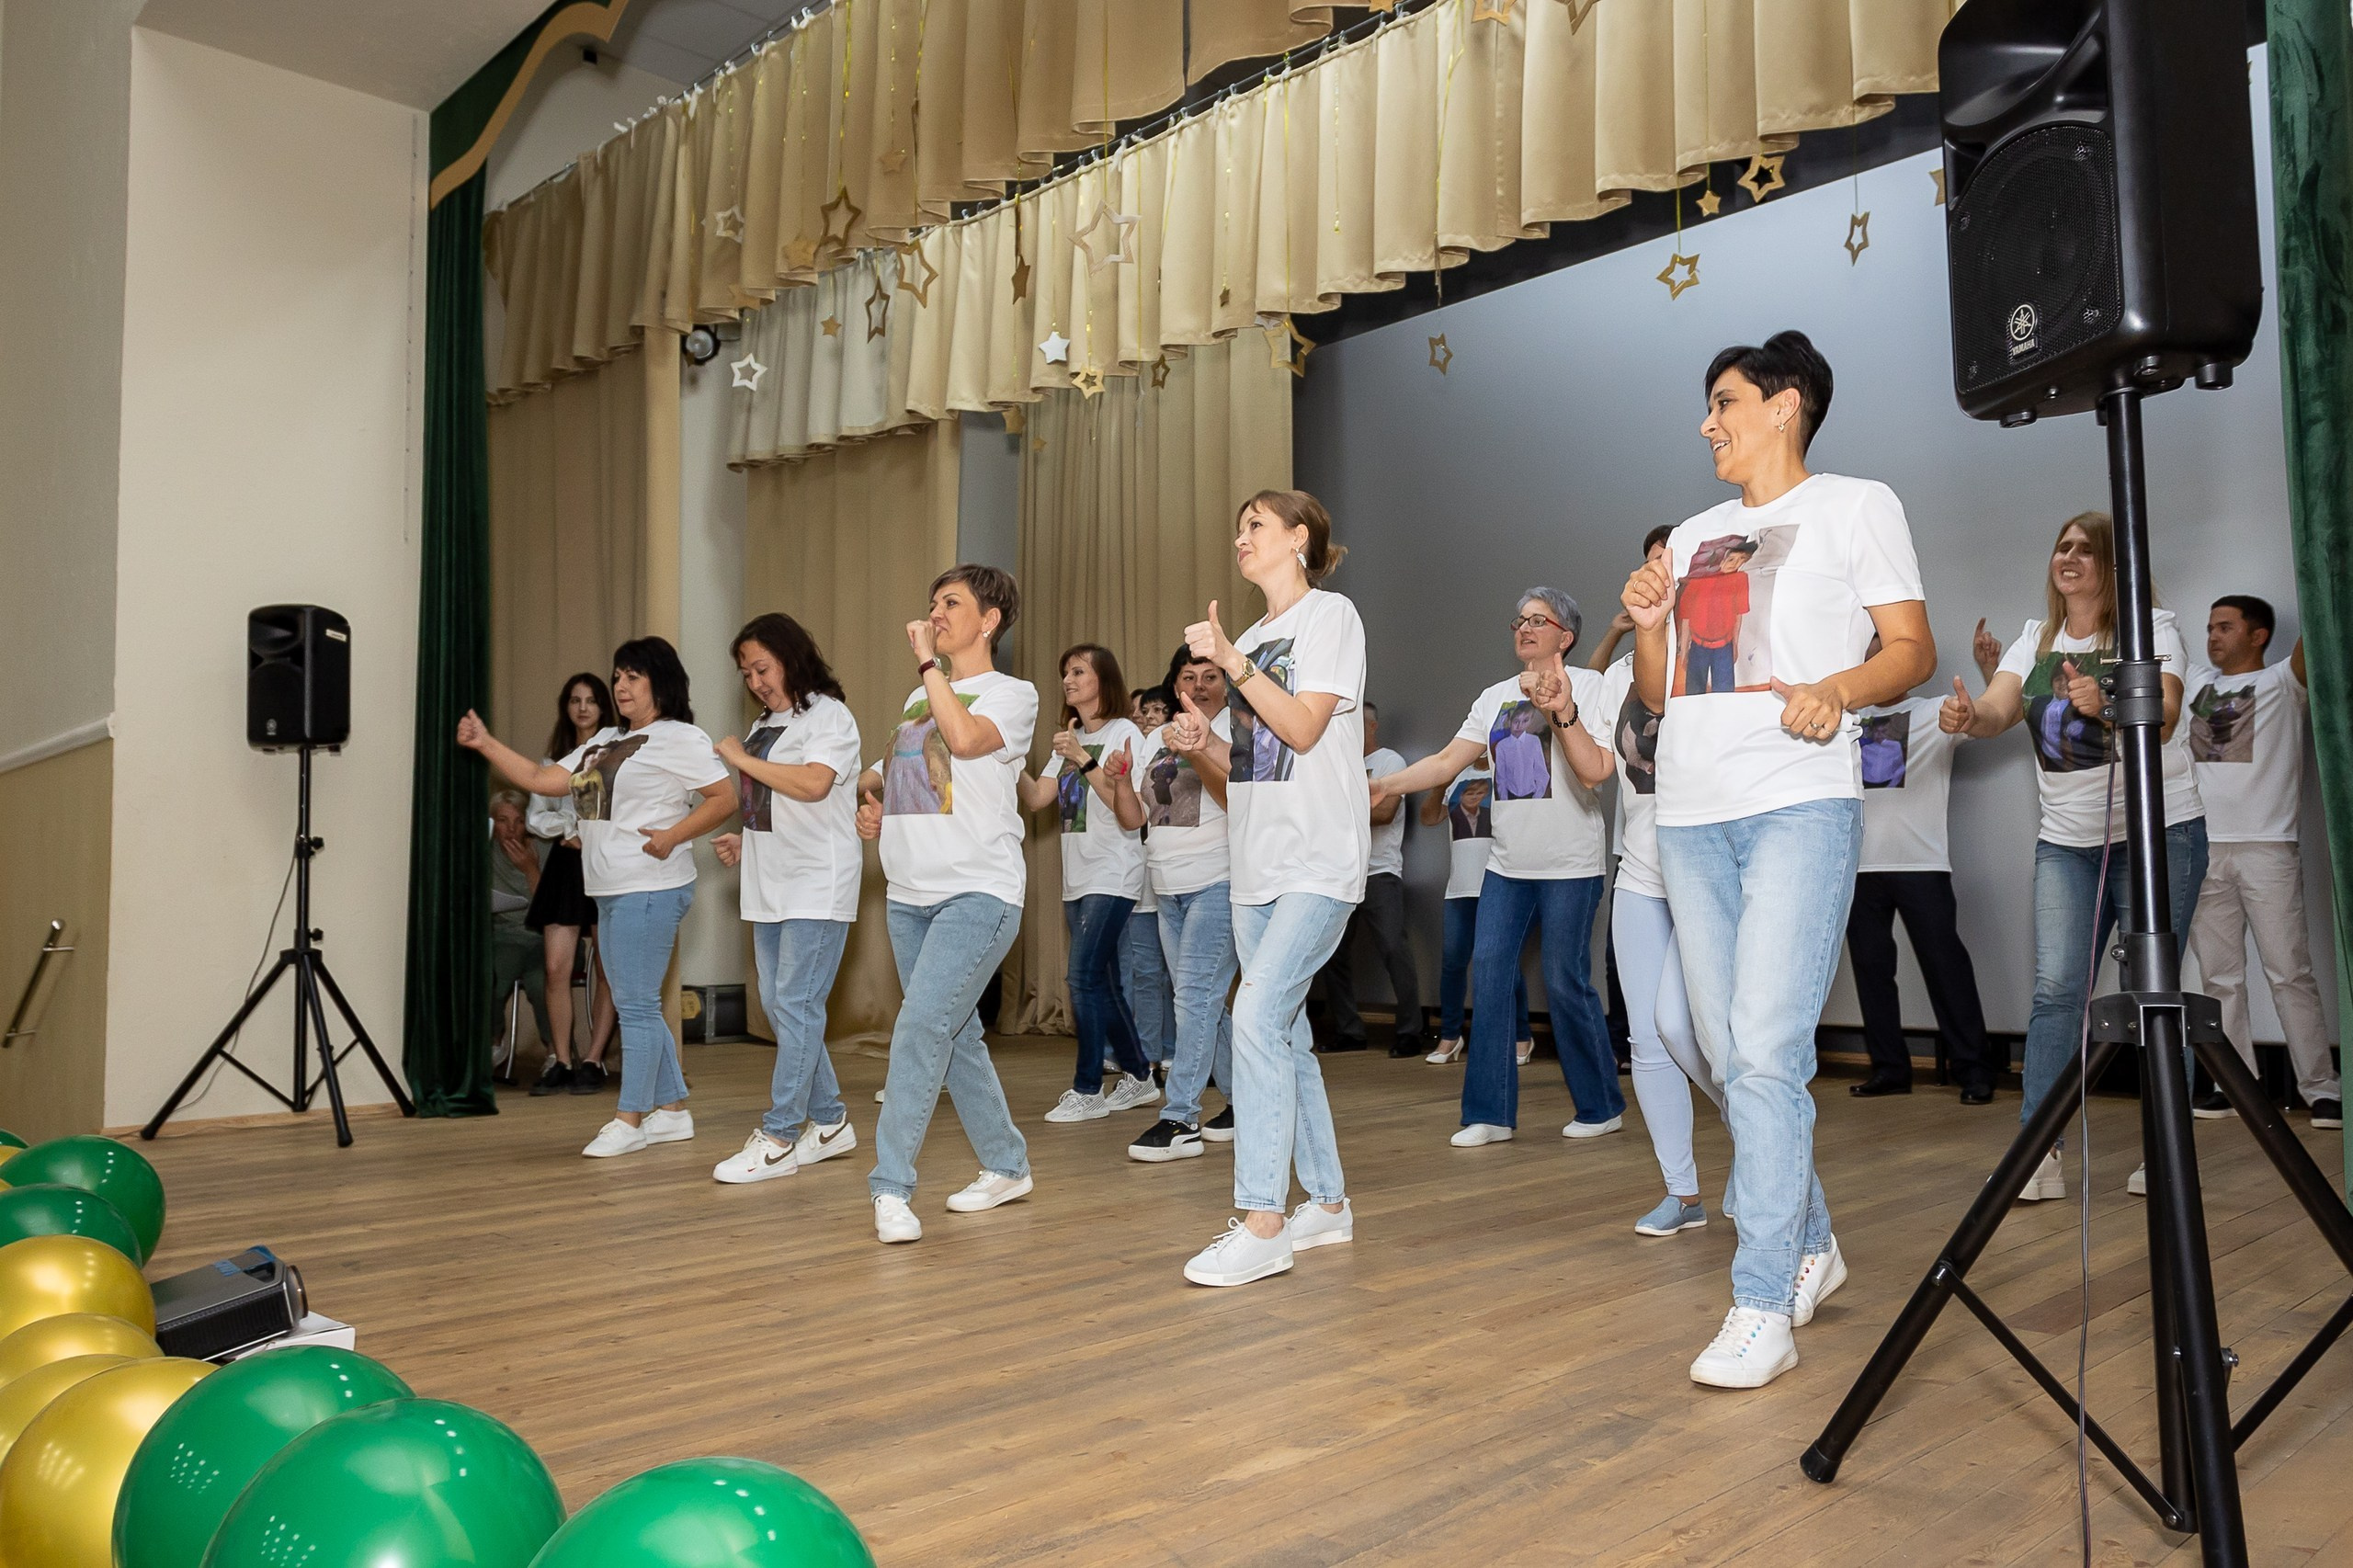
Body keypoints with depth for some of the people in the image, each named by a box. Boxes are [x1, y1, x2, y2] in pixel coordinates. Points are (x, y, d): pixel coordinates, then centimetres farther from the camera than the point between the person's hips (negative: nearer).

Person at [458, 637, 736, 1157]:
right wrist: (485, 743, 8)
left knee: (636, 1004, -5)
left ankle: (630, 1119, 3)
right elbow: (540, 779, 16)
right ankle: (673, 1110, 20)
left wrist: (673, 836, -21)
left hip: (650, 889, -9)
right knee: (637, 1006, 12)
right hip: (610, 890, 9)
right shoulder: (604, 742, 20)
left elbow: (725, 798, -12)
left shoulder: (678, 739, -5)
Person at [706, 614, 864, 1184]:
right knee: (777, 1005, 9)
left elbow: (813, 784, -23)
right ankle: (829, 1122, 20)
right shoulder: (766, 725, 17)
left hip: (817, 886, -9)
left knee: (795, 1004, -10)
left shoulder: (829, 715, -7)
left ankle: (778, 1138, -6)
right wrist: (743, 841, 8)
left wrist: (742, 760, -13)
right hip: (770, 885, 9)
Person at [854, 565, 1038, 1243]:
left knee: (921, 1027, -18)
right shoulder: (920, 697, 18)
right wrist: (873, 803, 8)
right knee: (956, 1035, 12)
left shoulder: (1013, 694, -3)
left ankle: (891, 1187, -15)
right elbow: (894, 778, 29)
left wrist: (929, 661, -15)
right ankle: (1006, 1166, 26)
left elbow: (965, 738, -24)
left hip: (979, 893, -8)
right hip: (911, 894, 8)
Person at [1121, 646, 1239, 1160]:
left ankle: (1181, 1119, -10)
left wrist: (1197, 753, -38)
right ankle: (1243, 1099, 26)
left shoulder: (1236, 729, -5)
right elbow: (1135, 816, 14)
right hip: (1168, 887, 7)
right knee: (1204, 1001, 12)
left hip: (1218, 882, -7)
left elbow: (1233, 792, -22)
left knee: (1196, 994, -12)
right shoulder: (1156, 739, 15)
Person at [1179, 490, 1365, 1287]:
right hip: (1257, 864, 8)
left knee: (1259, 1013, -19)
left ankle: (1262, 1223, -15)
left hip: (1319, 861, -8)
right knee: (1283, 1030, 10)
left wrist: (1232, 660, -16)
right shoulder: (1250, 637, 18)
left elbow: (1303, 728, -14)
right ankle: (1328, 1203, 22)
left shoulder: (1330, 615, -2)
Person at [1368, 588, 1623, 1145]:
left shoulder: (1588, 685, -5)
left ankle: (1602, 1107, 16)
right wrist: (1384, 785, -6)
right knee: (1488, 970, -1)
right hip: (1508, 864, 5)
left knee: (1566, 982, -3)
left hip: (1570, 865, -5)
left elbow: (1596, 771, -17)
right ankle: (1490, 1113, 7)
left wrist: (1564, 713, -32)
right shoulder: (1495, 697, 11)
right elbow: (1447, 761, 7)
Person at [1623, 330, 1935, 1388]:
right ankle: (1810, 1244, 28)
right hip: (1690, 816, 6)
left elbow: (1913, 651, 0)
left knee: (1765, 1050, -14)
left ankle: (1763, 1306, -7)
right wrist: (1647, 622, 3)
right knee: (1729, 1054, 9)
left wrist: (1835, 688, -19)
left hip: (1800, 805, -6)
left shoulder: (1854, 506, 7)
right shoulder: (1693, 535, 22)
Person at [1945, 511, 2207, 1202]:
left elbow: (2162, 719, -21)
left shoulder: (2153, 628, -5)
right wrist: (1966, 716, -32)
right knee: (2055, 988, -6)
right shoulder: (2035, 639, 8)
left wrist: (2106, 704, -42)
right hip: (2065, 840, 4)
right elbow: (1996, 712, -8)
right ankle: (2040, 1153, -6)